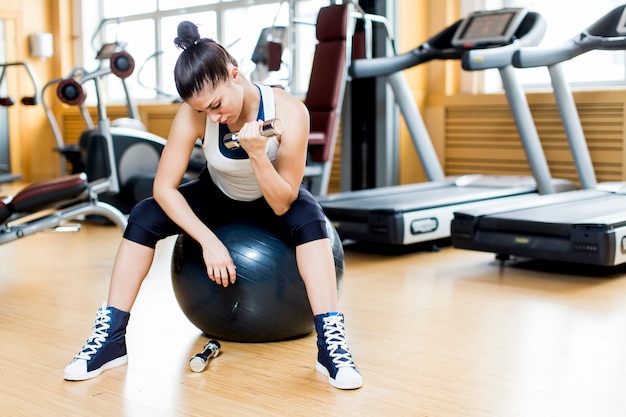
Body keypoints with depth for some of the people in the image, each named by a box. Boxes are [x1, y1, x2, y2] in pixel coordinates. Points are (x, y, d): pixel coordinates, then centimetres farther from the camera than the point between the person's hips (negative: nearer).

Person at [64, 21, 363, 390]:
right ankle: (111, 336, -13)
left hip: (275, 198, -2)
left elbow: (281, 204, -29)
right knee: (143, 217, -20)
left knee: (310, 219, -36)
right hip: (220, 196, 2)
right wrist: (209, 241, -32)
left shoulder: (289, 112, -34)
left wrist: (258, 154, -45)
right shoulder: (193, 115, -29)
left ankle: (332, 340, -34)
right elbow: (164, 187, -24)